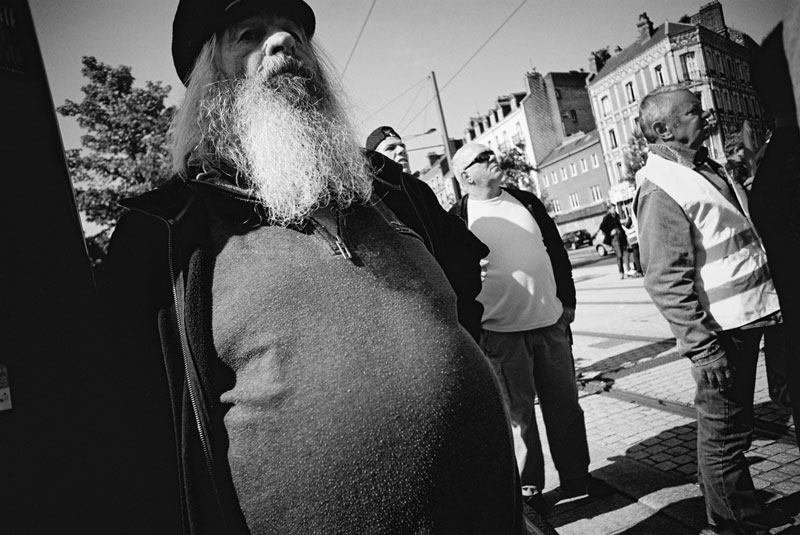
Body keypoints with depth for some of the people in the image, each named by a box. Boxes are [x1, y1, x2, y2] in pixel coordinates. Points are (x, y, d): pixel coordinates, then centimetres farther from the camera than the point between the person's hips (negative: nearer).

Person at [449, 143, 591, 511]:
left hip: (551, 321, 5)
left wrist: (567, 301, 11)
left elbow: (557, 252, 15)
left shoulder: (526, 202, 10)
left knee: (565, 405, 14)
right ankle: (528, 487, 25)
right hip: (500, 331, -5)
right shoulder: (459, 217, -6)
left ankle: (576, 479, 32)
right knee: (518, 412, 7)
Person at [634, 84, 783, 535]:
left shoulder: (708, 169, 12)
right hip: (721, 331, -10)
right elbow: (667, 282, -23)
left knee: (735, 426, 23)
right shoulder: (660, 189, -19)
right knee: (724, 436, 5)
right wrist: (702, 346, -24)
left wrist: (769, 300, 22)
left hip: (748, 318, 10)